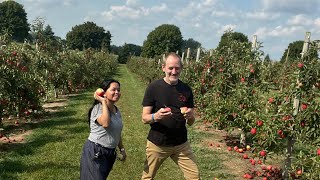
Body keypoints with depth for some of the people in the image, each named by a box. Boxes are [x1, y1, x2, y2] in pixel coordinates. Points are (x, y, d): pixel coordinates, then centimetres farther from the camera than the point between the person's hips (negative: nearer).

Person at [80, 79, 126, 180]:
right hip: (95, 153, -8)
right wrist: (103, 101, -26)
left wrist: (122, 149, 23)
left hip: (110, 153, 8)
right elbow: (105, 123, -36)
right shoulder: (98, 108, -16)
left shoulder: (117, 110, 10)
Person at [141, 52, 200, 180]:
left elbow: (190, 122, 5)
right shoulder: (154, 87, -10)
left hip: (181, 144, 2)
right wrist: (156, 116, -30)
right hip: (157, 143, -2)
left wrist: (190, 116, -19)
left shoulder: (186, 89, 0)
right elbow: (145, 118, -8)